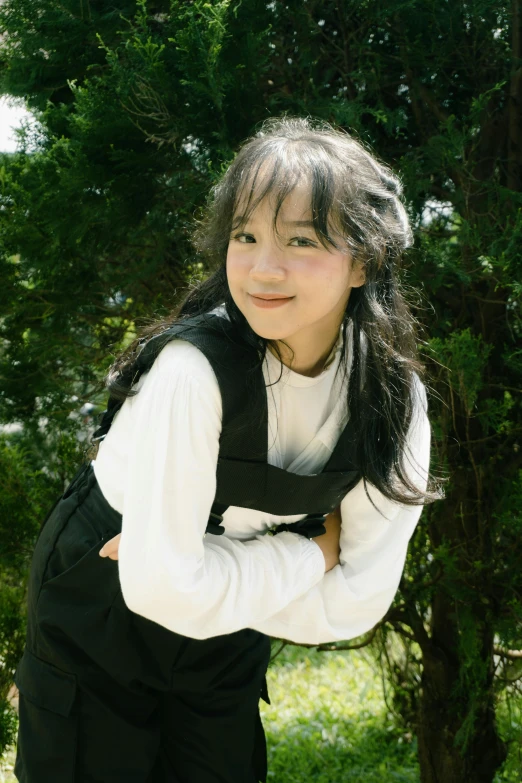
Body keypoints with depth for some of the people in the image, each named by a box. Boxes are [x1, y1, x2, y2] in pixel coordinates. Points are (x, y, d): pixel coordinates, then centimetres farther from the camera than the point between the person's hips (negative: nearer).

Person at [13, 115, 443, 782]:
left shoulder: (396, 401, -17)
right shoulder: (196, 367, -31)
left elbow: (352, 606, -17)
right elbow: (163, 586, -31)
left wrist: (200, 576, -23)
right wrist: (315, 551, -21)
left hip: (224, 641, 4)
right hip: (96, 618, -4)